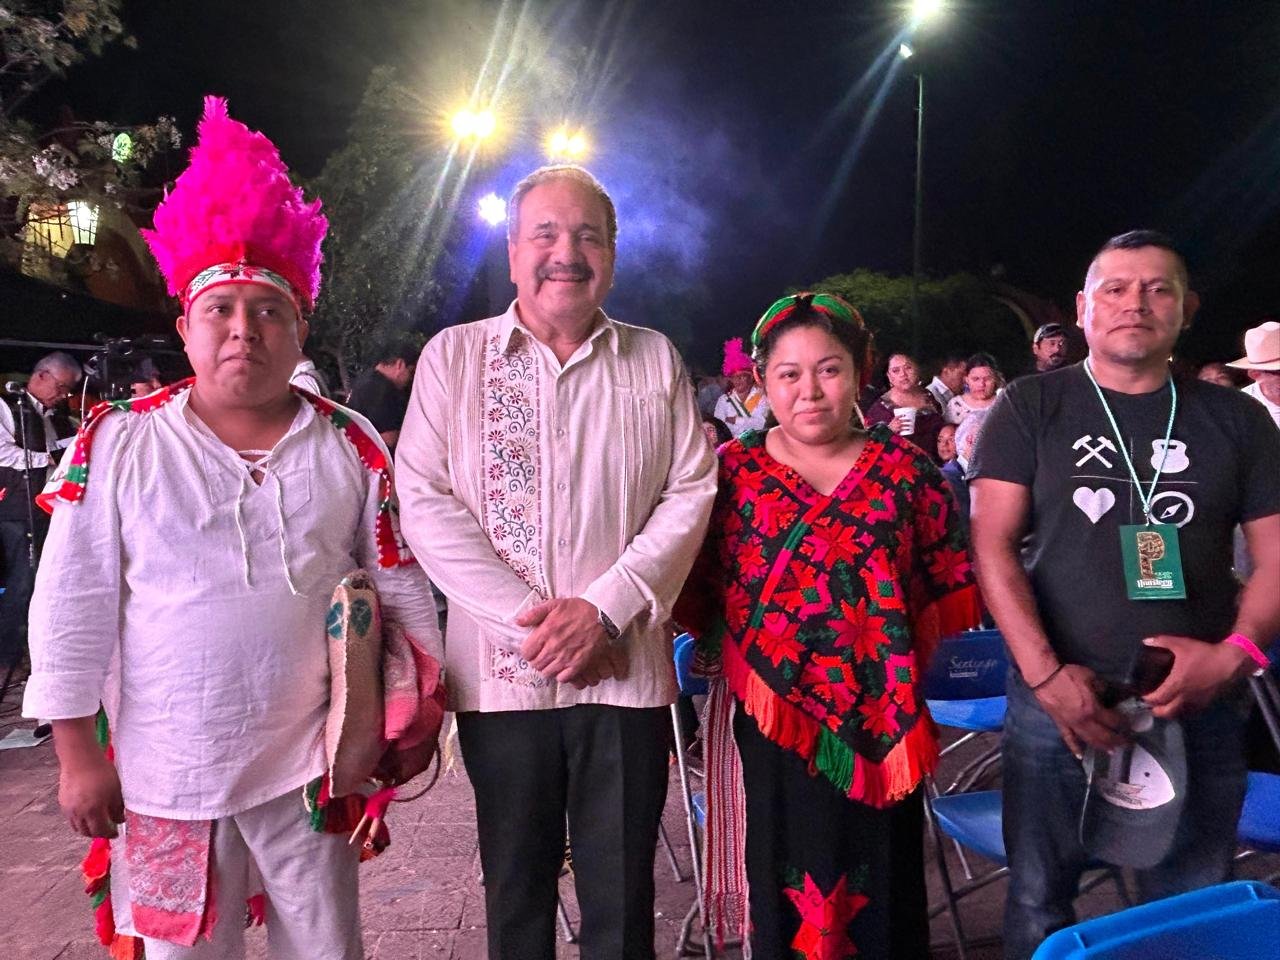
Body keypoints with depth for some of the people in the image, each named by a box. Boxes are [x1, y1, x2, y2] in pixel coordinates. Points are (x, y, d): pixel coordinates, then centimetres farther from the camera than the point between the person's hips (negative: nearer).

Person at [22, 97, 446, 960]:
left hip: (310, 765, 1)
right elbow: (73, 609, -1)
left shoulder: (351, 444, 0)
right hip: (164, 771, 0)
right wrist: (78, 751, -1)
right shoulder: (116, 443, -4)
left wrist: (420, 710, 2)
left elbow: (401, 587, 4)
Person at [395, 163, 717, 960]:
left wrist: (605, 608, -12)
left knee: (622, 895, 11)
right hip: (501, 669, 0)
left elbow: (691, 493, 0)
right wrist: (526, 618, -13)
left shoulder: (656, 359, 6)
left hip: (626, 667, 1)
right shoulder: (453, 356, 3)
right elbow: (425, 501, -4)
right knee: (516, 889, 15)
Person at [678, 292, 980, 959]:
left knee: (882, 888, 13)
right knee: (787, 890, 12)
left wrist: (899, 650, -1)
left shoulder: (905, 469, 2)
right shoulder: (733, 471, -1)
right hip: (774, 721, -1)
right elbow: (699, 595, 0)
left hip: (879, 722, 1)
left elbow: (949, 588, 7)